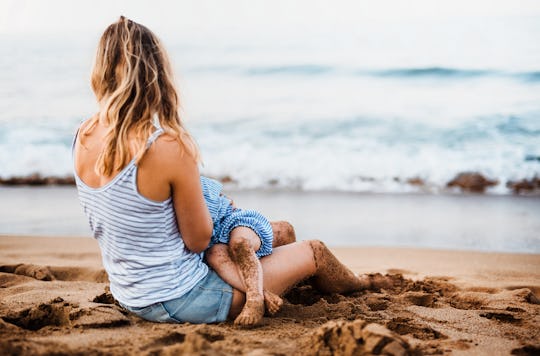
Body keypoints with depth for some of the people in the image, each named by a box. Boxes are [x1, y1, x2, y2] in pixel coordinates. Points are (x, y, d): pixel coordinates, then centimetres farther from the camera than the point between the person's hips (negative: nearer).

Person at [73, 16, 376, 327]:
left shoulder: (84, 136, -7)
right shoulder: (169, 147, -31)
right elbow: (198, 240, -18)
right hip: (177, 300, -8)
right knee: (314, 251, 13)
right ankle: (358, 285, 46)